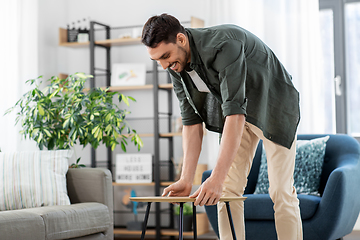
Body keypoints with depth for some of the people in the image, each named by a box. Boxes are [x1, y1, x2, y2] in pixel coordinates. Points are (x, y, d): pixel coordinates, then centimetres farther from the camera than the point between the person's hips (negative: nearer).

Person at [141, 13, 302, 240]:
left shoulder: (224, 45, -36)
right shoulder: (177, 67, -13)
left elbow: (235, 112, -42)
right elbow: (192, 122, -8)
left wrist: (217, 178, -45)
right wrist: (186, 180, -15)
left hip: (273, 105, -6)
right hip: (237, 112, 7)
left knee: (281, 193, -8)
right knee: (227, 190, -1)